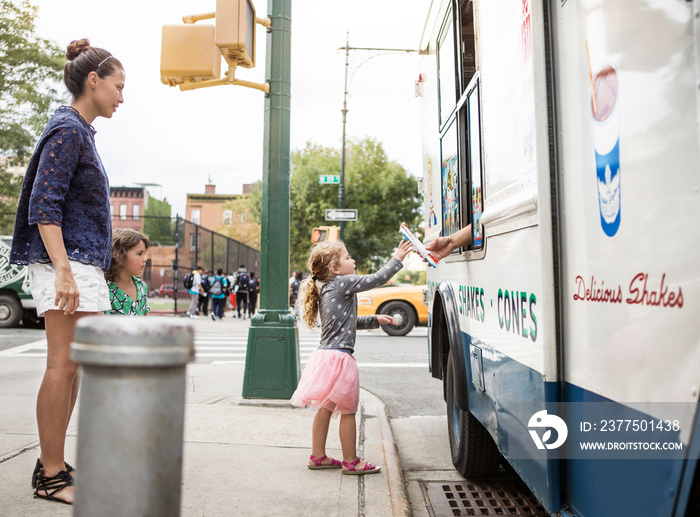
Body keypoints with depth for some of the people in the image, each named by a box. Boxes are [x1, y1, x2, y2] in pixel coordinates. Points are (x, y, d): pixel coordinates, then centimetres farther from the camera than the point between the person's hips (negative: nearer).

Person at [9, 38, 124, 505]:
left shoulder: (80, 131, 20)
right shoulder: (67, 130, -9)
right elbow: (44, 205, -17)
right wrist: (63, 269, -25)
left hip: (82, 264, 10)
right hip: (67, 262, -10)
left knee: (73, 367, 12)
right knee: (63, 365, -6)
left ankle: (53, 464, 22)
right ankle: (51, 475, 4)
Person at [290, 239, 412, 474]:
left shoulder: (326, 289, 16)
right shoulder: (343, 283, -11)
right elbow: (377, 279, -11)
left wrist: (375, 320, 21)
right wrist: (398, 259, 0)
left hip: (325, 355, 9)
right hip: (339, 356, -9)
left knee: (325, 408, 17)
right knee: (347, 410, 3)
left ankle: (318, 456, 26)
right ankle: (351, 462, 14)